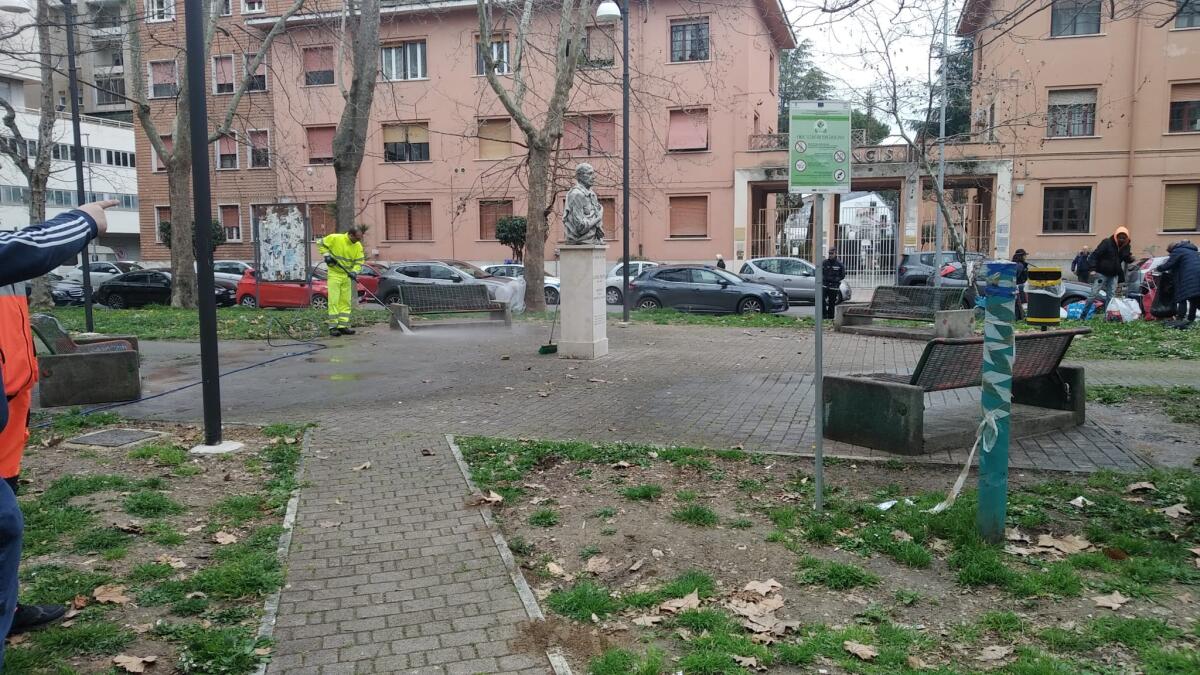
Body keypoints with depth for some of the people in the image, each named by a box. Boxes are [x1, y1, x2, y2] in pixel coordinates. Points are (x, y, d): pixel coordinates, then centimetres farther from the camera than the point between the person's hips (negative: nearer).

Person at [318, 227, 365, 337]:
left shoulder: (358, 246, -4)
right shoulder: (335, 238, -15)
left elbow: (359, 262, -2)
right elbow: (322, 243, -1)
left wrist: (354, 271, -19)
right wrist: (326, 255, -13)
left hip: (347, 276, 5)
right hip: (334, 274, -5)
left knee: (345, 302, 7)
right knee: (333, 301, -7)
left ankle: (343, 326, 13)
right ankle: (333, 327, -4)